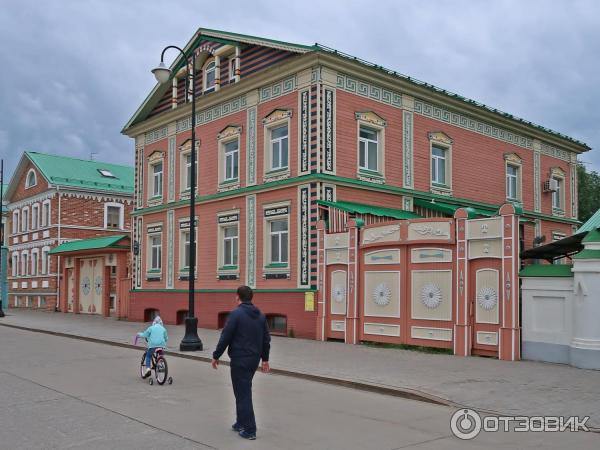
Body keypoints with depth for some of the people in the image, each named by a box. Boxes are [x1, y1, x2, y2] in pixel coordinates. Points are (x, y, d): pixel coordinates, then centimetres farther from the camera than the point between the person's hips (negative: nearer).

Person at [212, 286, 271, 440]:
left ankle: (249, 430, 0)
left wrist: (216, 356, -2)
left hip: (239, 359, -7)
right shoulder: (260, 315, 7)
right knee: (243, 391, 20)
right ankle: (241, 423, 26)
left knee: (243, 393, -1)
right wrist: (265, 359, 19)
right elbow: (266, 339, 11)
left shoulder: (236, 314, -13)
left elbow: (225, 337, -13)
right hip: (254, 359, 7)